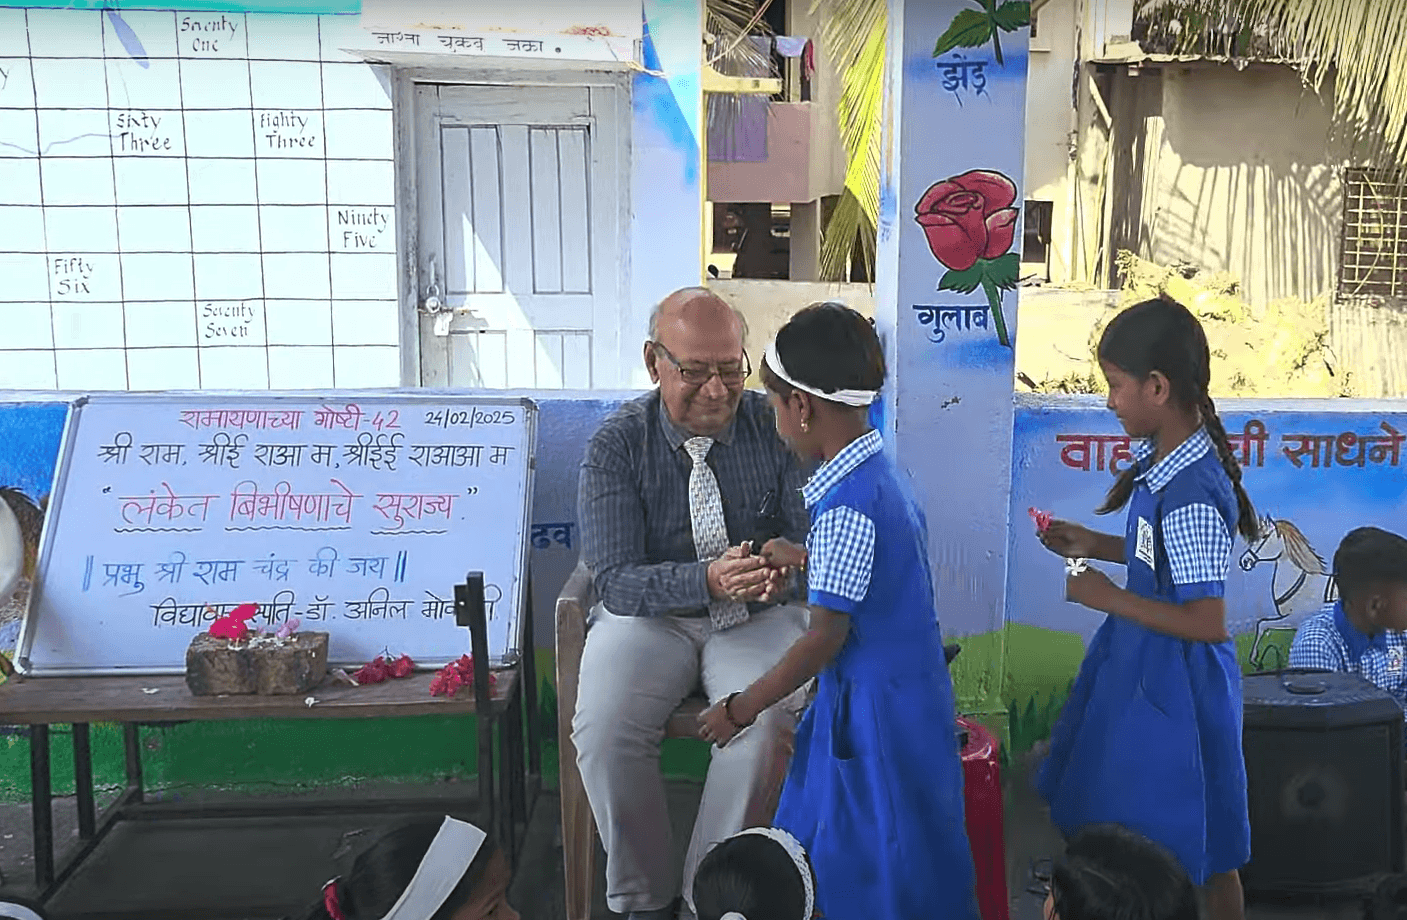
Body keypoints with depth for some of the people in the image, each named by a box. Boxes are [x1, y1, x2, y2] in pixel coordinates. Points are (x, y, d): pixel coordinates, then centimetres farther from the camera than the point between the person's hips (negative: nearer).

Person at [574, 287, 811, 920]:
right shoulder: (617, 445, -8)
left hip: (756, 618, 1)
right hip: (648, 615, 0)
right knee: (603, 731, -27)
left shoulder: (773, 427, -3)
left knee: (767, 725, -29)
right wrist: (707, 580, -35)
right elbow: (615, 580, -16)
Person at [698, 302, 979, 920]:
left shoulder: (846, 507, -26)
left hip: (876, 706, -9)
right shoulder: (879, 470, 3)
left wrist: (741, 708, -14)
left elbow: (825, 637, -23)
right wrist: (804, 560, 19)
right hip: (895, 684, 9)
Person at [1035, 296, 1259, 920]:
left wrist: (1108, 597, -21)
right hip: (1139, 668, 10)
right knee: (1121, 824, 25)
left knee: (1194, 854, 10)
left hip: (1173, 687, -10)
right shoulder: (1163, 457, 0)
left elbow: (1206, 623, -27)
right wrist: (1092, 545, 5)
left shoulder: (1189, 496, -29)